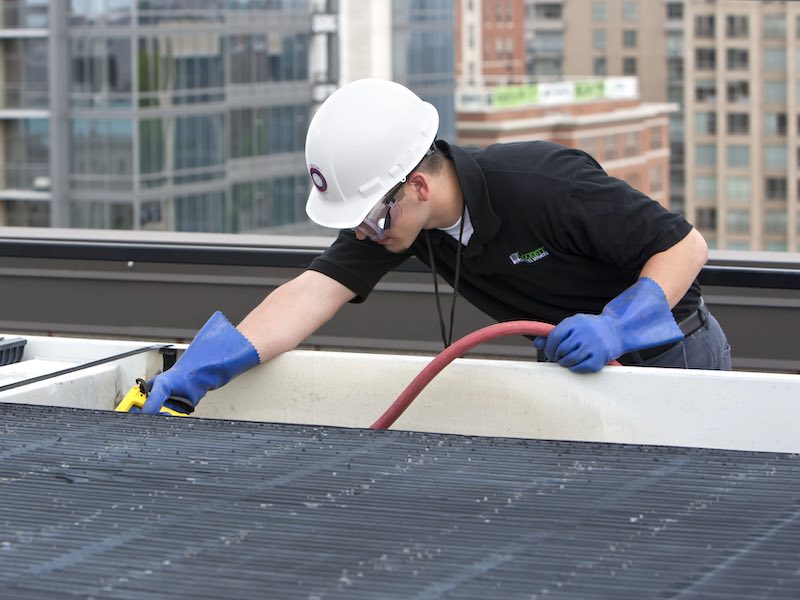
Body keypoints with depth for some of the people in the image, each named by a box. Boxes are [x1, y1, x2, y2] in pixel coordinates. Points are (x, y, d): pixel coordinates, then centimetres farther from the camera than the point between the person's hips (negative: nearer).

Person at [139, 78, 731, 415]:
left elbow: (687, 246, -26)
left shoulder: (546, 184, -34)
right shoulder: (386, 209, -14)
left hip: (672, 352, -6)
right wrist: (194, 373, -35)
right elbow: (315, 292, -23)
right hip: (580, 361, 7)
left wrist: (616, 327, -41)